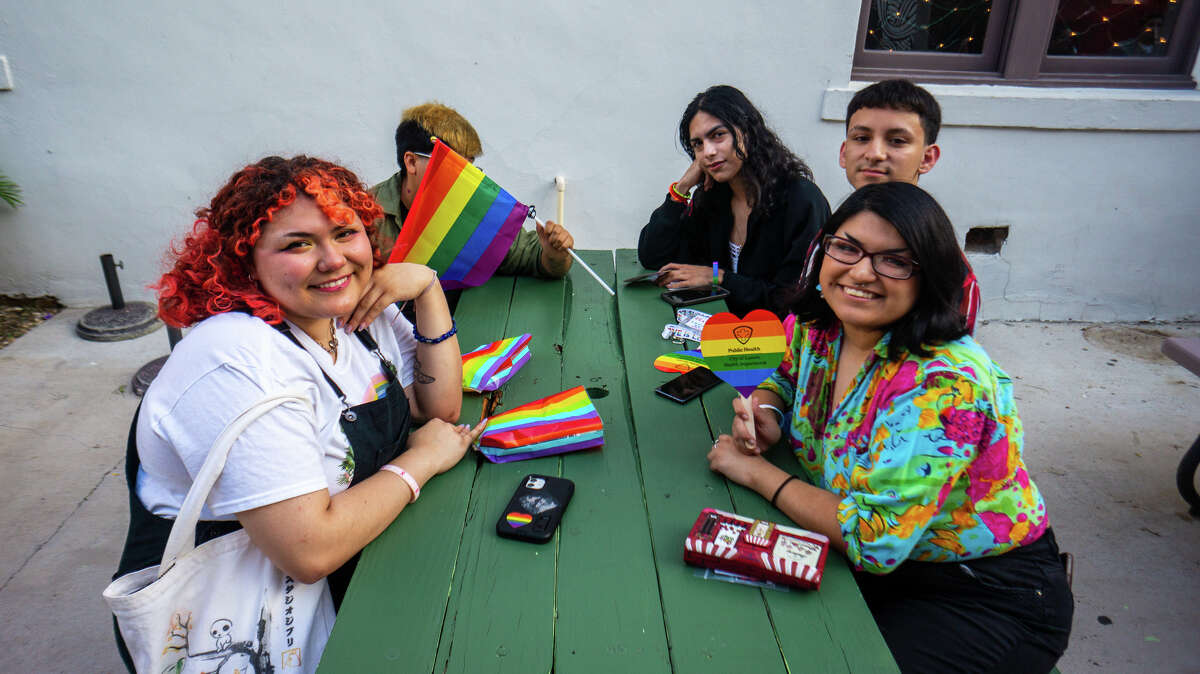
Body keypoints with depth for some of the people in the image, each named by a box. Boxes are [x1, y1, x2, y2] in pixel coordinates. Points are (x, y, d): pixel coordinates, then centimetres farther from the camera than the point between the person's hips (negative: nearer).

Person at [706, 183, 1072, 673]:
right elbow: (789, 377, 16)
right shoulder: (817, 328, -8)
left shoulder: (945, 384, -30)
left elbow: (873, 539, -29)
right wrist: (764, 413, -8)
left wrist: (757, 472, -21)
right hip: (883, 565, 6)